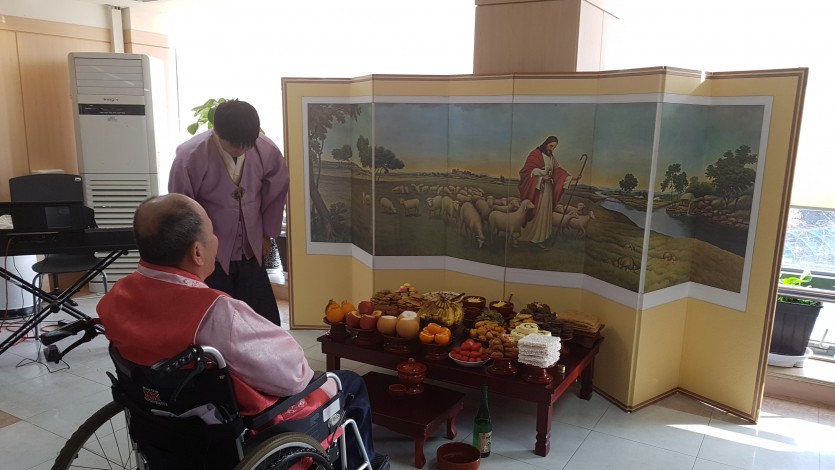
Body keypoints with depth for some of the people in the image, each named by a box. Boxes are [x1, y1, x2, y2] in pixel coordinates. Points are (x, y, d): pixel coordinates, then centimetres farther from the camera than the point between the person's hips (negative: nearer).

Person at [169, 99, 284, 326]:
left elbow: (277, 192, 5)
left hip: (251, 252, 3)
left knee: (266, 323, 10)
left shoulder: (267, 151, -14)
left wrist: (267, 233, 11)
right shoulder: (190, 156, -22)